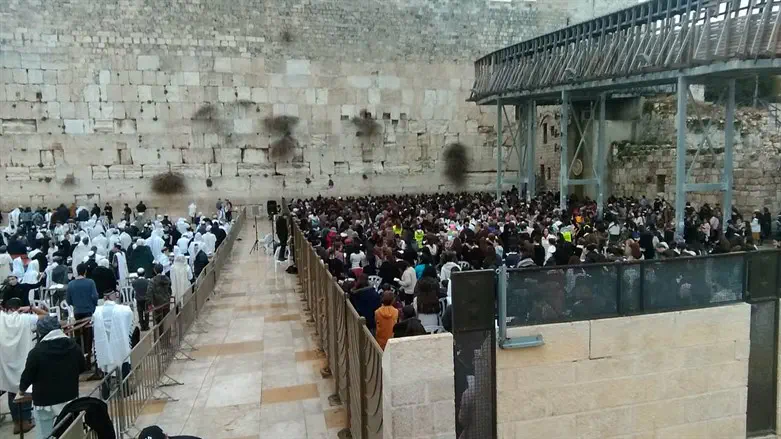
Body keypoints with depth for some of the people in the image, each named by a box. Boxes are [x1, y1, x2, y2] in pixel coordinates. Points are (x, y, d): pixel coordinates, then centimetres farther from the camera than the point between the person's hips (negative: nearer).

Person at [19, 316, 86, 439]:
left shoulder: (37, 352, -16)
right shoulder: (73, 345, -2)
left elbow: (28, 375, -4)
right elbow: (82, 368, 11)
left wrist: (22, 389, 18)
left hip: (45, 403, -4)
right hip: (70, 399, 4)